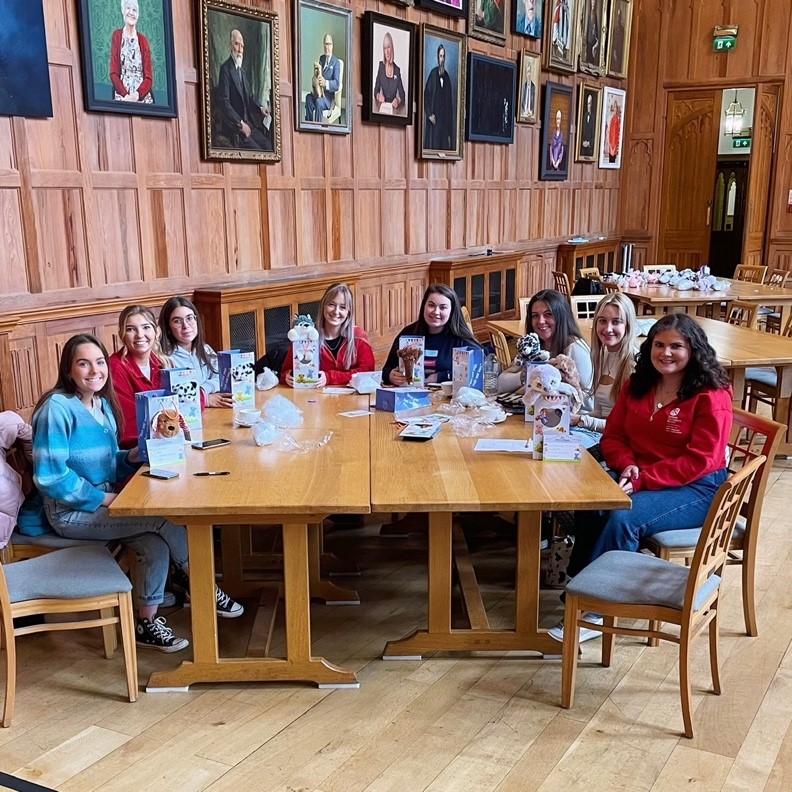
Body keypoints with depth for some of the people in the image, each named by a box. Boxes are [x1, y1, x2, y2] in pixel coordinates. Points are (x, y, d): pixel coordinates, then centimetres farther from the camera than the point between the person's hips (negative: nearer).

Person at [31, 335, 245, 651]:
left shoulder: (103, 404, 7)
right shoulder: (57, 408, -17)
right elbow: (50, 476, -22)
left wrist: (132, 457, -7)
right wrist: (104, 498, -20)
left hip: (103, 502, 7)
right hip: (71, 512, -7)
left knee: (157, 546, -15)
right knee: (165, 514, -19)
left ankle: (147, 625, 4)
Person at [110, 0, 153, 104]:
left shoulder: (143, 40, 11)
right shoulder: (117, 35, 8)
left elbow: (149, 77, 5)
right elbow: (113, 73, 2)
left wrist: (137, 95, -13)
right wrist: (125, 95, -14)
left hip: (143, 97, 1)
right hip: (122, 97, -1)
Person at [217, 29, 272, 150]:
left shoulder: (244, 73, 16)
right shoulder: (225, 69, -7)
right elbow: (224, 102, -14)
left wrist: (260, 108, 2)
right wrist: (240, 123, -19)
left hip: (248, 124, 7)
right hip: (234, 127, -7)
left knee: (269, 147, -9)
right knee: (257, 151, -22)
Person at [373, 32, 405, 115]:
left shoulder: (397, 70, 6)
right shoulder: (381, 66, 7)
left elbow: (402, 95, 4)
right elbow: (376, 90, 6)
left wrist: (398, 100, -17)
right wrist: (378, 95, -16)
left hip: (393, 108, 0)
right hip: (382, 107, 0)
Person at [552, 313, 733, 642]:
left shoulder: (711, 395, -9)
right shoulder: (638, 385, 9)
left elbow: (699, 461, -16)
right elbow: (613, 436, 9)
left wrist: (642, 480, -23)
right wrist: (627, 466, -13)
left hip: (696, 489, -5)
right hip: (637, 477, 5)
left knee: (623, 516, -32)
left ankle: (593, 609, -24)